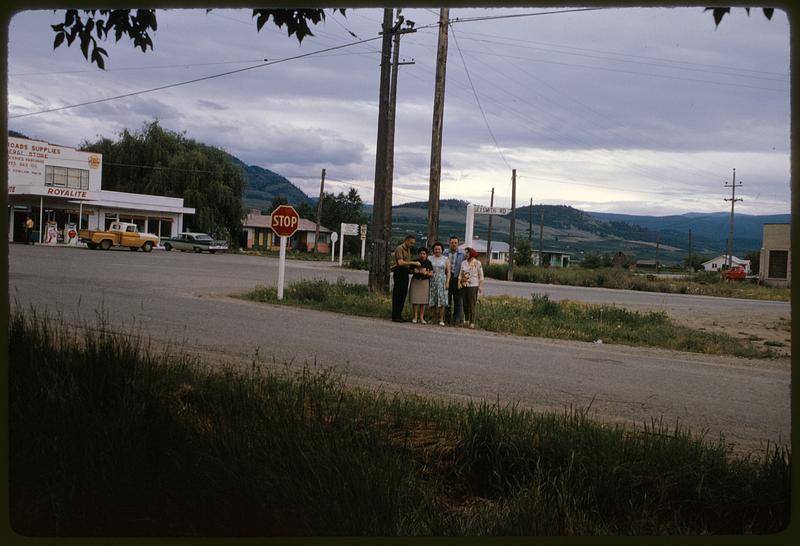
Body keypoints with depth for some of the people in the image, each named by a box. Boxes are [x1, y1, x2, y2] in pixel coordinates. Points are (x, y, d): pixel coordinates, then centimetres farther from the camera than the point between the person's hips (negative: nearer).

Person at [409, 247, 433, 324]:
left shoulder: (428, 263, 2)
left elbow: (431, 273, 4)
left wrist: (426, 273, -16)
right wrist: (418, 271, -12)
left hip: (425, 281, 1)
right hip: (415, 281, -1)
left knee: (423, 299, -1)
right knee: (415, 298, -6)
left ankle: (421, 317, 5)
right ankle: (415, 317, 1)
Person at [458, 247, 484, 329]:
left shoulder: (477, 263, -1)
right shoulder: (463, 263, 10)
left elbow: (481, 276, 0)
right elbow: (460, 274, 13)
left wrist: (480, 286, -5)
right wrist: (459, 282, 1)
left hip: (473, 286, -4)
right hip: (464, 285, 4)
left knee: (472, 304, -6)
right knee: (465, 303, 5)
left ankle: (472, 322, -3)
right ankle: (466, 319, 20)